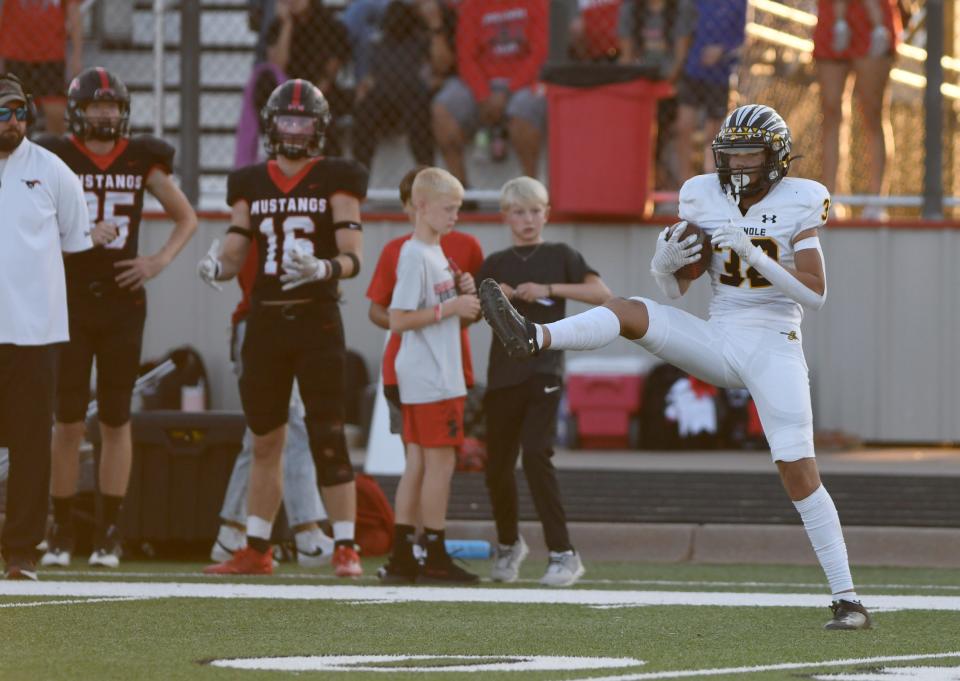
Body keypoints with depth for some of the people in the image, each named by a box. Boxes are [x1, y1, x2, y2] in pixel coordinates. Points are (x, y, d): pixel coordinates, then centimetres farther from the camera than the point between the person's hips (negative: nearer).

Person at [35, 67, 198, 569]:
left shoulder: (141, 160, 5)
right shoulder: (56, 159, -1)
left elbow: (186, 218, 15)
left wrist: (160, 261, 0)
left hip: (121, 301, 2)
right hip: (69, 301, -2)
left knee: (116, 420, 3)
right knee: (69, 421, -1)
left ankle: (109, 535, 7)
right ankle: (61, 534, 6)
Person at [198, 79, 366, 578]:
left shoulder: (335, 181, 0)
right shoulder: (251, 185, 11)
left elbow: (353, 259, -6)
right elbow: (235, 255, 9)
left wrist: (321, 269, -26)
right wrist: (216, 267, -13)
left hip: (317, 319, -4)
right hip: (265, 320, 4)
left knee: (329, 437, -7)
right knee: (265, 442, 10)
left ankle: (345, 549, -4)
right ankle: (256, 550, 16)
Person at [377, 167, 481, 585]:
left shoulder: (436, 253, 16)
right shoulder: (415, 256, -14)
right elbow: (398, 319, -19)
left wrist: (463, 298, 8)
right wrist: (449, 307, -20)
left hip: (440, 375, 10)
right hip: (430, 378, -10)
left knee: (418, 463, 8)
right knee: (441, 461, -6)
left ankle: (401, 558, 9)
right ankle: (435, 558, -3)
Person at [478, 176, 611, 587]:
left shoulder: (560, 256, 6)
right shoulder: (495, 264, 13)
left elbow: (601, 294, -7)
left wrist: (550, 289, -14)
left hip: (543, 372, -4)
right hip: (502, 375, 4)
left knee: (536, 454, -19)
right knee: (497, 465, 6)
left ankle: (563, 554, -16)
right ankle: (508, 544, 32)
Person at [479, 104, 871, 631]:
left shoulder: (796, 203, -6)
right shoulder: (705, 199, 5)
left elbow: (815, 295, -13)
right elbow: (674, 290, 10)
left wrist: (755, 255, -22)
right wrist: (664, 263, -14)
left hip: (773, 346, -4)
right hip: (718, 343, 4)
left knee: (798, 470, -12)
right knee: (627, 312, -17)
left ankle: (847, 600, -9)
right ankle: (532, 338, -43)